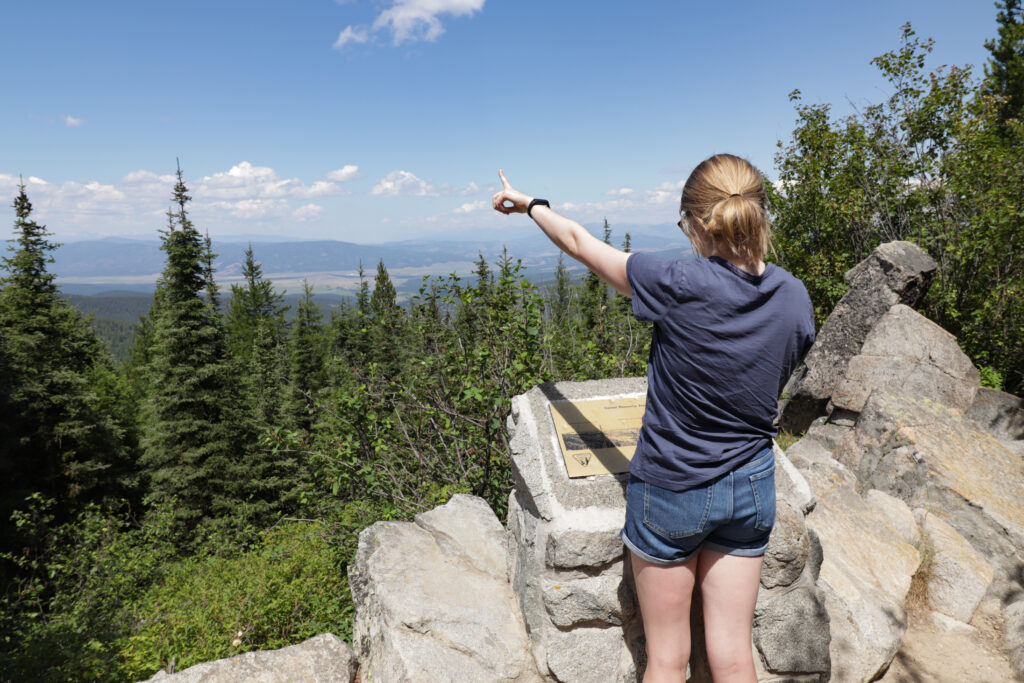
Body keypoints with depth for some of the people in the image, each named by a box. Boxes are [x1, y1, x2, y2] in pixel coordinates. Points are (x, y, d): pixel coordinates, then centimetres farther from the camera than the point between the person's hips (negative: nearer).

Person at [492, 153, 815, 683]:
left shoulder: (679, 286, -23)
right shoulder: (794, 297, -7)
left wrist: (528, 202, 8)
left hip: (671, 488, -4)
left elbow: (579, 242, -10)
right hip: (751, 489, 5)